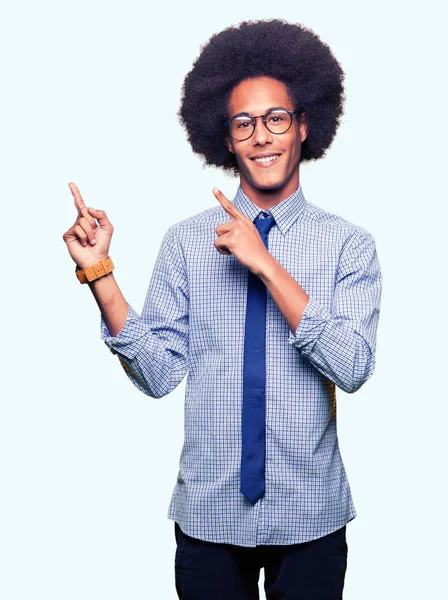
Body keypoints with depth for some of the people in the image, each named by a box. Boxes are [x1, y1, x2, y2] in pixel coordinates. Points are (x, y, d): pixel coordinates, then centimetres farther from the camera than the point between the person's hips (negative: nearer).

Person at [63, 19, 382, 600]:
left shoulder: (348, 244, -4)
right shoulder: (187, 241, -2)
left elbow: (353, 367, -18)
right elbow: (158, 373, -7)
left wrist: (267, 266, -23)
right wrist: (99, 274, -16)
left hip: (309, 517, 0)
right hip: (209, 514, 1)